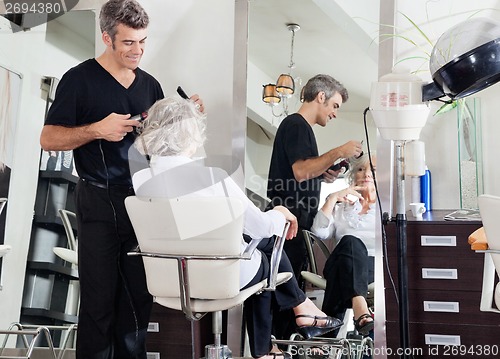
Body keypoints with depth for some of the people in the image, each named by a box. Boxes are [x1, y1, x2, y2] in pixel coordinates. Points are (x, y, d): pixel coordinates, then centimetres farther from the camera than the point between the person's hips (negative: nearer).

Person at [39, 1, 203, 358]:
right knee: (99, 300, 0)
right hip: (100, 204, -5)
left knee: (140, 298, 9)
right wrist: (97, 129, -20)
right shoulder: (80, 79, -3)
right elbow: (49, 139, -6)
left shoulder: (150, 84, 13)